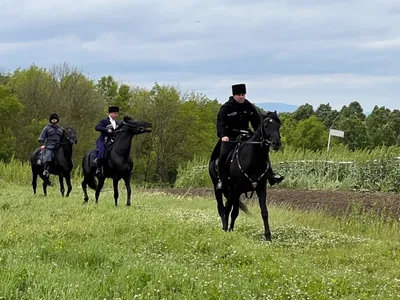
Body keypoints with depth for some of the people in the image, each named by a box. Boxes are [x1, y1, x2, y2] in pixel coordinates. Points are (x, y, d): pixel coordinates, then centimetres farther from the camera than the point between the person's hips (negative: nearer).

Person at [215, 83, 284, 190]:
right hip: (230, 136, -4)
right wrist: (223, 135, -32)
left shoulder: (249, 107, 7)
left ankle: (271, 176, 1)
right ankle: (221, 179, -9)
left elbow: (257, 122, 10)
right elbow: (220, 122, -16)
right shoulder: (226, 107, -7)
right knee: (224, 155, -24)